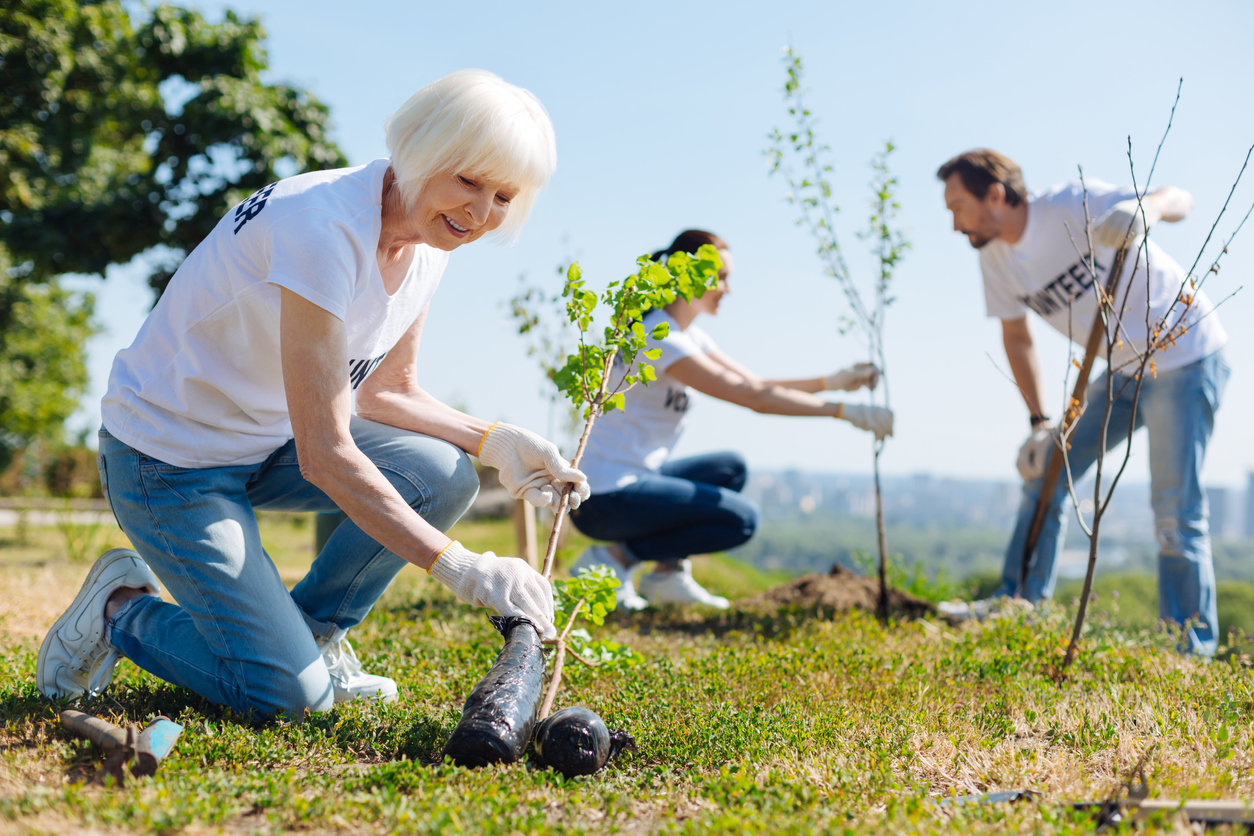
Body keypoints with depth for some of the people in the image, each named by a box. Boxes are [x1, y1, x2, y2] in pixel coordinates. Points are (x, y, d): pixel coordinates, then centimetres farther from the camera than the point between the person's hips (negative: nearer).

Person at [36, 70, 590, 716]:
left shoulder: (428, 240, -5)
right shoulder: (324, 227, -31)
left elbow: (385, 392, 6)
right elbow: (322, 454, -32)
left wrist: (493, 442, -12)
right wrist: (457, 566, -33)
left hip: (270, 440, 8)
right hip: (168, 458, -8)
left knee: (444, 479, -15)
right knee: (289, 696, -15)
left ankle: (311, 631, 7)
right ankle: (123, 609, 11)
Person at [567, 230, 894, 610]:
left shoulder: (689, 336, 12)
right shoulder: (659, 341, -19)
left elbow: (756, 385, 14)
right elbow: (753, 397, -22)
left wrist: (832, 380, 3)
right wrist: (845, 411, -20)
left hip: (633, 479, 10)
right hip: (603, 499, -10)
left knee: (730, 468, 13)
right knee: (741, 519, -12)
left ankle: (668, 573, 6)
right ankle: (614, 557, -7)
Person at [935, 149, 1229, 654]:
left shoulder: (1073, 204, -22)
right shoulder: (995, 258, -1)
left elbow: (1179, 200, -28)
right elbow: (1016, 337, 10)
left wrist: (1146, 208, -52)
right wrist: (1039, 422, 2)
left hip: (1184, 359, -7)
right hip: (1122, 370, 7)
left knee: (1176, 513, -9)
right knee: (1044, 472, 3)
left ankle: (1191, 654, 0)